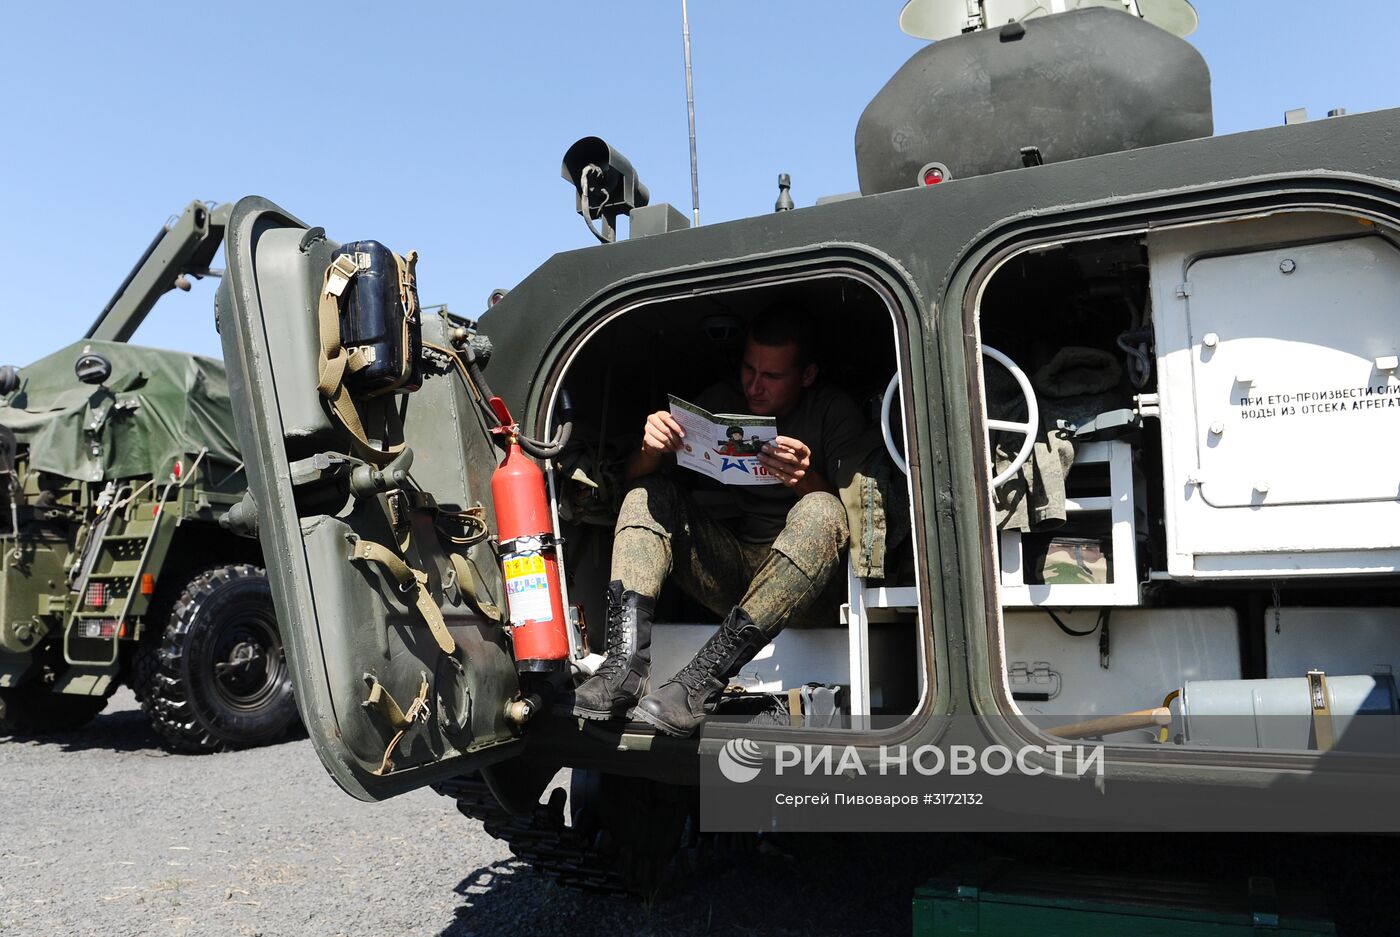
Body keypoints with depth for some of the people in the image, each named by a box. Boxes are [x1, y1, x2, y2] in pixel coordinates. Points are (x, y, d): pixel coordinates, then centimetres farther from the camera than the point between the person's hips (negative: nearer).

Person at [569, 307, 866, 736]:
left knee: (821, 511, -33)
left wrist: (809, 482, -34)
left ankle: (703, 679, -39)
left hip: (802, 576, -4)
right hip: (731, 566, 4)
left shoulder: (834, 411, -3)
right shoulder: (723, 402, 6)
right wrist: (651, 450, -21)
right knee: (648, 492, -10)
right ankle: (626, 665, -30)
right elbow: (635, 475, 3)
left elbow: (853, 514, -13)